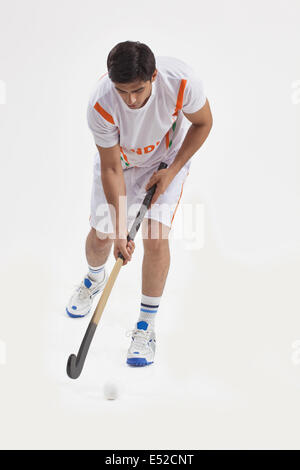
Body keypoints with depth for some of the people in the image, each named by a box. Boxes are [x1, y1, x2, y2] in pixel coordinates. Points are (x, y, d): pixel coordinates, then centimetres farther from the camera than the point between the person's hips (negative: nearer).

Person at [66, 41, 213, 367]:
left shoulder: (181, 80, -37)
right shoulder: (100, 104, -35)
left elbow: (202, 123, -14)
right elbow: (111, 169, -24)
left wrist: (172, 171, -17)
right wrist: (119, 228, -24)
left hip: (168, 158, -1)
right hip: (119, 159, 1)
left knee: (156, 238, -13)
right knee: (100, 235, 4)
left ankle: (146, 326, 4)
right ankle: (95, 278, 43)